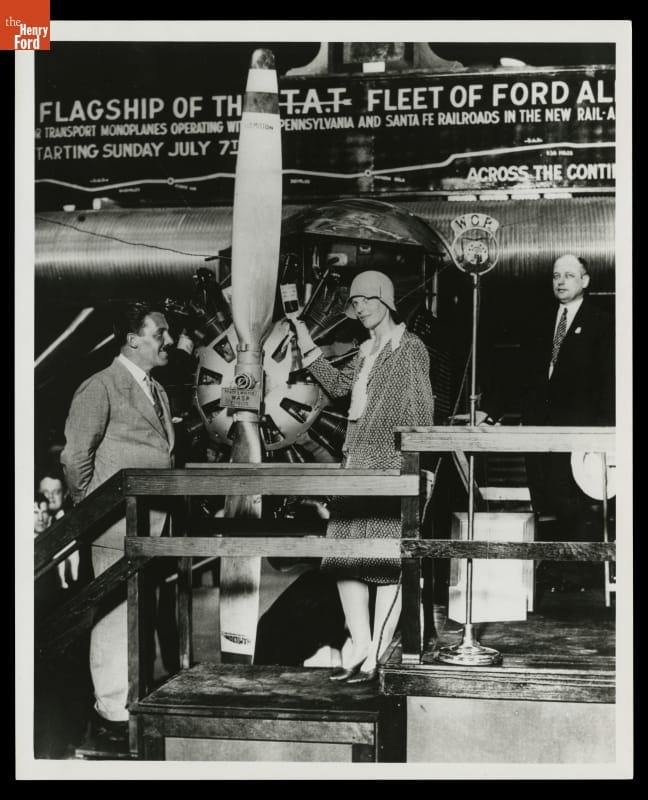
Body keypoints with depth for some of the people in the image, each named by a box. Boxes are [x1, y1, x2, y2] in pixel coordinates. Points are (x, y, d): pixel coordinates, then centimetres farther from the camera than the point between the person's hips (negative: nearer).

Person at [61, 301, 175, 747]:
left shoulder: (158, 392, 18)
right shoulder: (102, 388, -7)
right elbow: (75, 456, -9)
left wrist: (165, 515, 16)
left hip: (154, 527, 8)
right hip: (118, 527, -7)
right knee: (116, 617, -3)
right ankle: (113, 714, 5)